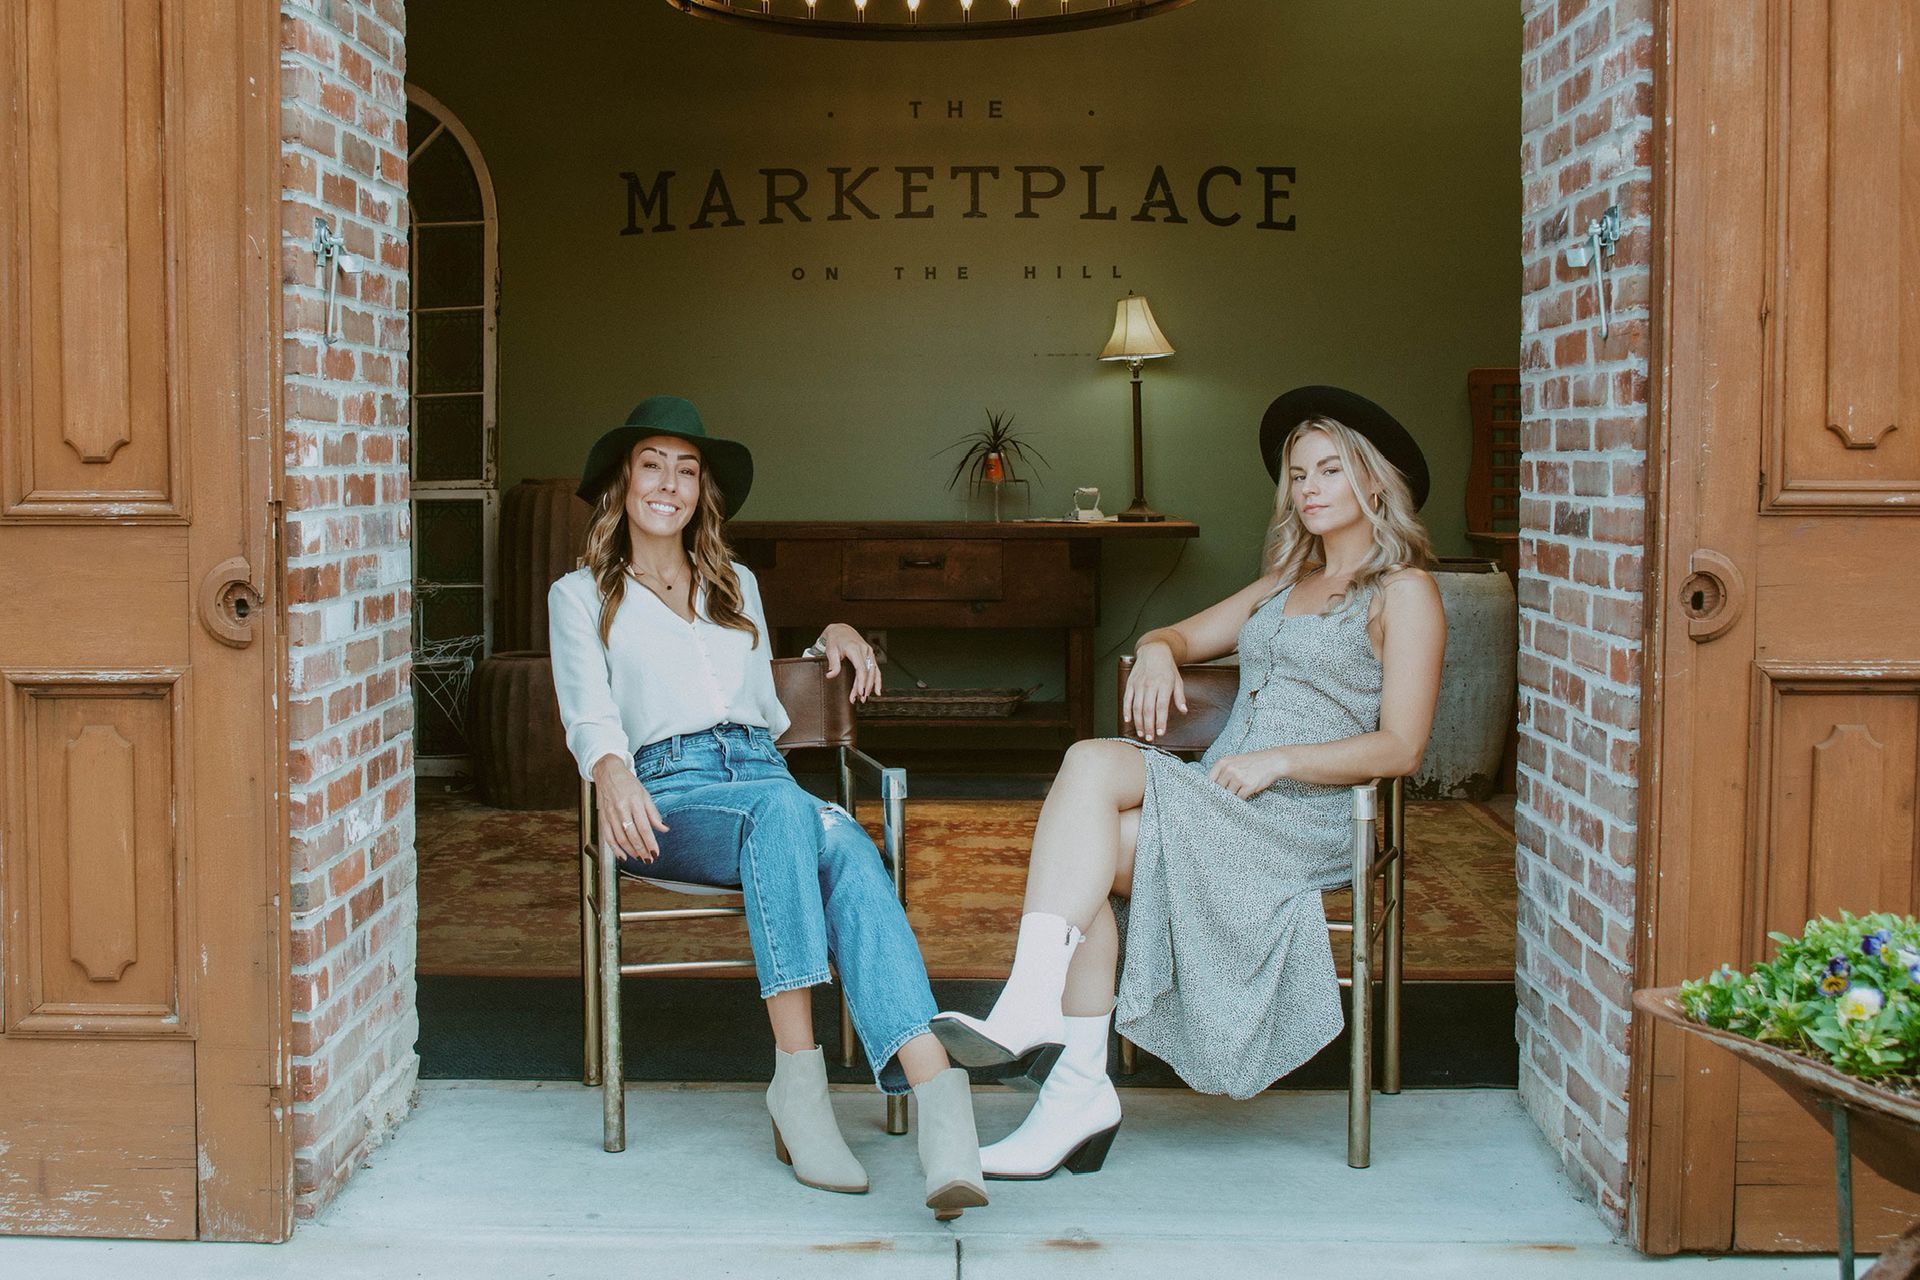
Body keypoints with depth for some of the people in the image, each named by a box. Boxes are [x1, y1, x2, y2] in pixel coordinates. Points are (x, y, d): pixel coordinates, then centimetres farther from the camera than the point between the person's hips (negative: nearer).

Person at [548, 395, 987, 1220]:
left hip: (764, 775, 3)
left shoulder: (738, 587, 29)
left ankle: (935, 1090, -56)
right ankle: (799, 1080, -44)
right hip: (666, 795, -3)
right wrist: (611, 771, -23)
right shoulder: (581, 596, 16)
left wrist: (832, 642, 18)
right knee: (783, 808, -39)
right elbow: (590, 715, 0)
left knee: (844, 842, -35)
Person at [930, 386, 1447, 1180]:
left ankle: (1029, 1013, -35)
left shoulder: (1403, 592, 4)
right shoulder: (1286, 582, 27)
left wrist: (1276, 761, -14)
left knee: (1095, 763, -29)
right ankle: (1078, 1093, -28)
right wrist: (1157, 650, 4)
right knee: (1089, 859, -26)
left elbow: (1401, 748, -5)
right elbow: (1183, 635, 29)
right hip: (1219, 807, 6)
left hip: (1302, 822, -6)